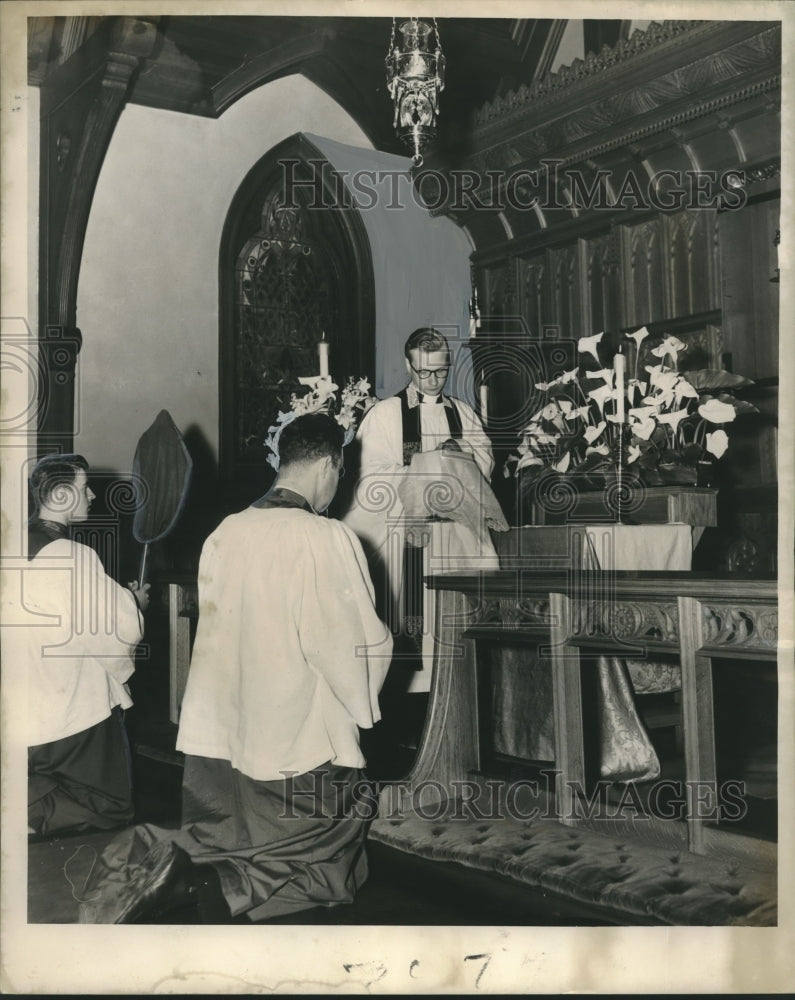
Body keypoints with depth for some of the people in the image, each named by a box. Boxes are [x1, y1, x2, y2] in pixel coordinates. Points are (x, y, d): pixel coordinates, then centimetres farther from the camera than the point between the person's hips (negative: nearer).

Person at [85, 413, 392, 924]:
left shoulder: (225, 532, 1)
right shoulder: (330, 539, -16)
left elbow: (219, 630, 9)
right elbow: (363, 648, -14)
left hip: (215, 739, 6)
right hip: (301, 751, -6)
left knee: (222, 842, 27)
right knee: (335, 868, 13)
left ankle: (157, 854, -5)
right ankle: (225, 886, -13)